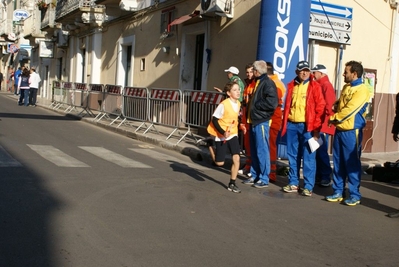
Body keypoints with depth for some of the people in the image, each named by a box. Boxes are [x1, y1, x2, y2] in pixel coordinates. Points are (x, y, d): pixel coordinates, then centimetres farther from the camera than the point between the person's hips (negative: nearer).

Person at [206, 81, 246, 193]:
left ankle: (232, 184, 5)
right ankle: (211, 144, 31)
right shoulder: (223, 105, -22)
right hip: (221, 136, -5)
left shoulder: (238, 104, -1)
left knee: (236, 158, -8)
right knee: (219, 163, 5)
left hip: (233, 135, 5)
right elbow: (214, 120, -18)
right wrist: (223, 132, -25)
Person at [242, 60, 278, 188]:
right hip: (253, 121, 9)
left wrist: (256, 105, -13)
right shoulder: (257, 82, 18)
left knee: (262, 150, -4)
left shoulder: (268, 83, -12)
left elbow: (272, 103, -22)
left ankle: (264, 179, 3)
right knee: (254, 150, 14)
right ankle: (255, 176, 22)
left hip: (261, 122, -9)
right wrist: (248, 112, 11)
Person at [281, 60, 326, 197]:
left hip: (307, 126, -4)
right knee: (292, 156, 10)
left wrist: (316, 127, -10)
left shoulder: (315, 86, -2)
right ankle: (293, 183, 20)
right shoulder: (291, 86, 12)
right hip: (292, 125, 5)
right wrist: (285, 123, 11)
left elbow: (320, 107, -5)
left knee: (308, 157, -1)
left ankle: (308, 186, 5)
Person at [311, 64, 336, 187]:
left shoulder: (326, 85, -10)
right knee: (317, 151, 11)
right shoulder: (319, 85, 17)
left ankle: (326, 177, 2)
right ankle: (318, 175, 17)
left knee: (322, 151, -5)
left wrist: (326, 122, -19)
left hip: (323, 125, -9)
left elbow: (329, 105, -17)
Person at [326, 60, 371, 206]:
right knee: (338, 163, 10)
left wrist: (334, 118, -7)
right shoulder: (346, 87, 15)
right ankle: (338, 192, 18)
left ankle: (354, 195, 6)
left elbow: (349, 110, -18)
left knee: (352, 164, -2)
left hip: (351, 131, -8)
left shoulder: (361, 90, -11)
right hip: (339, 130, 8)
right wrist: (334, 106, 3)